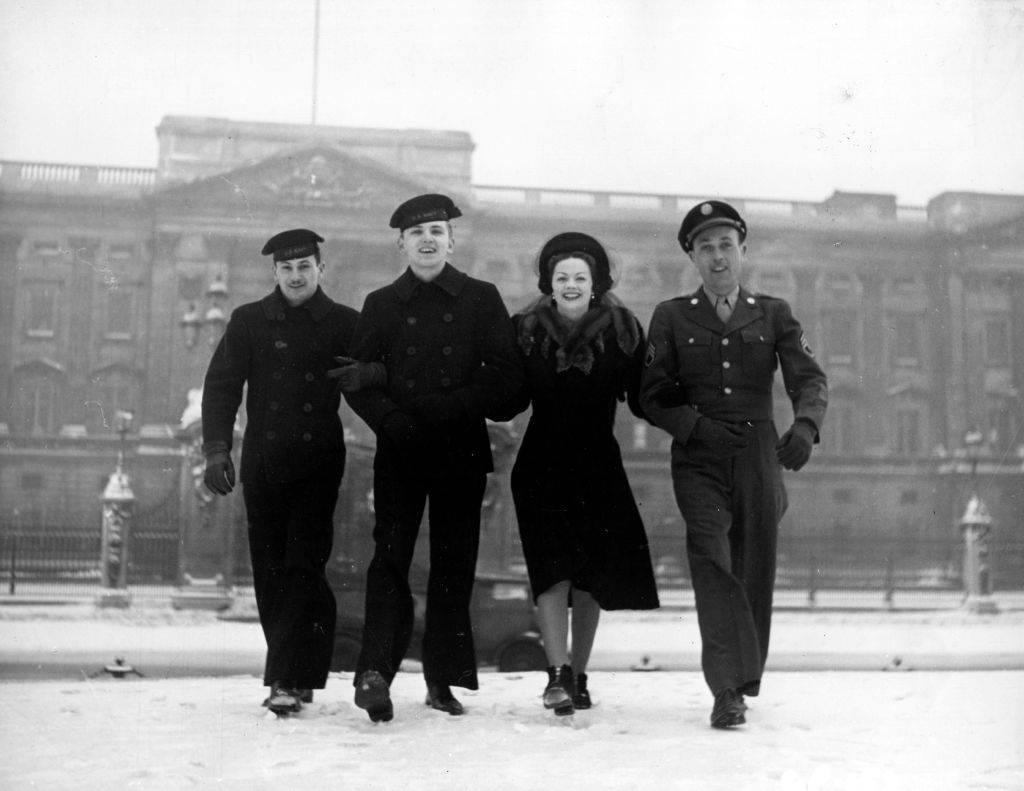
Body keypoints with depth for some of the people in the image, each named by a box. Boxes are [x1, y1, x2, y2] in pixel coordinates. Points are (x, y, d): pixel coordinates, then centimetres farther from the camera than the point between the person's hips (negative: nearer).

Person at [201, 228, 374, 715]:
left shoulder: (346, 325, 6)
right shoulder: (249, 322, 8)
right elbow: (221, 385, 4)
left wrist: (364, 376, -20)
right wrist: (216, 449, -8)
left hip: (319, 461, -2)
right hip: (263, 464, 2)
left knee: (304, 569, -10)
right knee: (269, 572, 6)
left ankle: (288, 680, -9)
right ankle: (296, 676, 18)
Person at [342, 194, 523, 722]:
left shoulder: (481, 299, 8)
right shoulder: (381, 304, 11)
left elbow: (505, 375, -1)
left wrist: (443, 409, -12)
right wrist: (392, 421, -11)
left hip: (462, 450, 0)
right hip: (399, 451, 0)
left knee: (454, 563, 3)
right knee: (390, 555, -11)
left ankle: (444, 679, 11)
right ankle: (375, 672, -16)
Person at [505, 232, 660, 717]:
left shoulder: (621, 330, -1)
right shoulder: (527, 330, 0)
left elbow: (640, 400, -3)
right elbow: (511, 400, 0)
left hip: (599, 465, 1)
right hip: (542, 464, -1)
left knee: (591, 577, 6)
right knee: (553, 568, -14)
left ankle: (578, 676, 20)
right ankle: (557, 675, -17)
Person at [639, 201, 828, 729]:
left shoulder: (774, 314, 12)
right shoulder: (671, 317, 9)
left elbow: (809, 378, 0)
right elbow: (653, 394, 5)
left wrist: (805, 426, -21)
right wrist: (697, 427, -13)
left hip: (759, 456, 2)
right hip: (698, 459, -2)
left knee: (755, 571, 4)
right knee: (710, 555, -20)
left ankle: (742, 681, 20)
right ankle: (727, 690, -23)